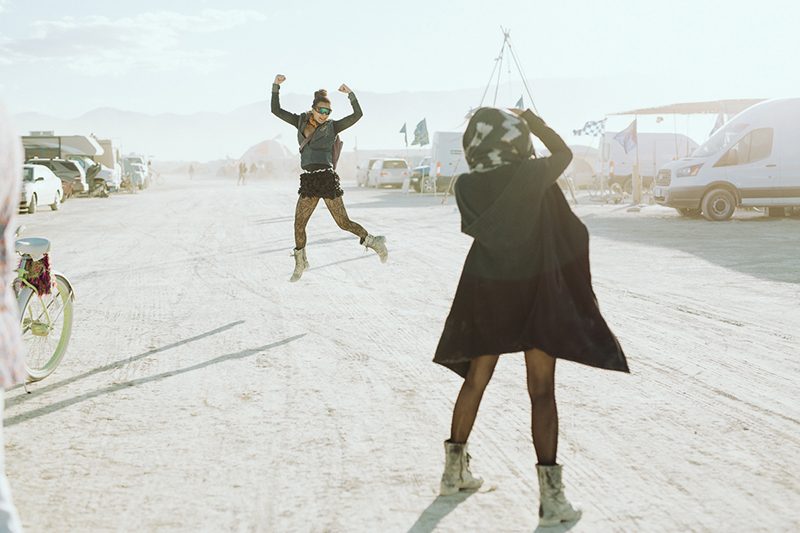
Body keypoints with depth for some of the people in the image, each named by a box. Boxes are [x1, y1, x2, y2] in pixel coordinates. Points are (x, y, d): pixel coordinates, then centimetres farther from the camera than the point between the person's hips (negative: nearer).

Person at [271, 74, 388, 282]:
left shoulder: (332, 126, 0)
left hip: (327, 179, -4)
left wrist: (350, 94, -18)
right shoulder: (301, 121, 10)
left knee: (344, 222, -4)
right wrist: (276, 86, -1)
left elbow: (357, 114, -9)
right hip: (308, 181, 4)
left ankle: (374, 242, 15)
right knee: (298, 225, 6)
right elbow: (276, 110, 9)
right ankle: (300, 263, 23)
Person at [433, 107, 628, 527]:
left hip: (486, 291, 3)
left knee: (476, 379, 19)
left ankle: (454, 470, 31)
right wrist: (531, 118, 15)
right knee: (541, 391, 1)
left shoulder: (467, 185, -9)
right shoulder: (532, 173, -16)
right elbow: (564, 152, 5)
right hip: (534, 291, -3)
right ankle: (550, 495, 1)